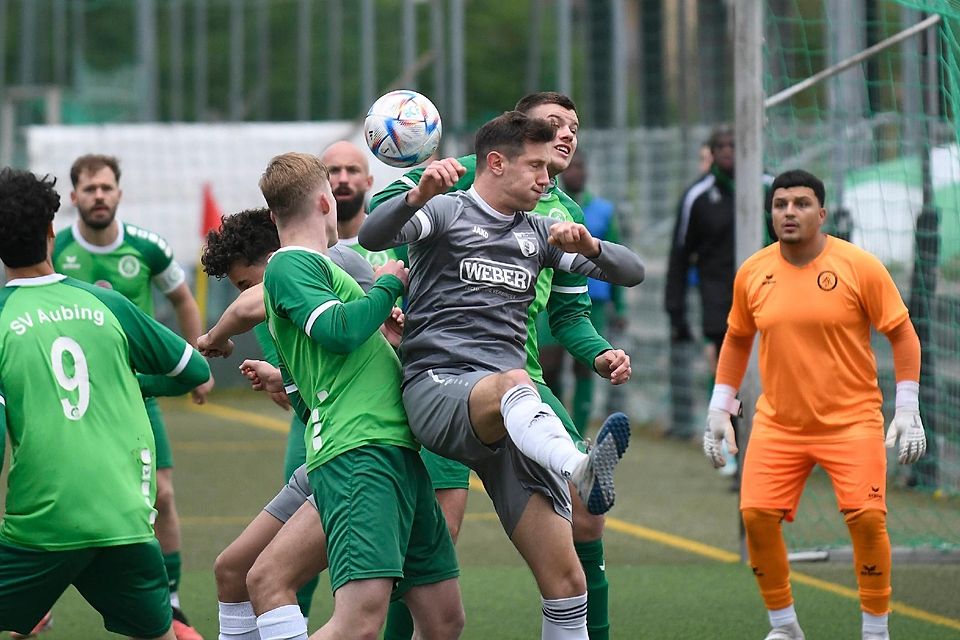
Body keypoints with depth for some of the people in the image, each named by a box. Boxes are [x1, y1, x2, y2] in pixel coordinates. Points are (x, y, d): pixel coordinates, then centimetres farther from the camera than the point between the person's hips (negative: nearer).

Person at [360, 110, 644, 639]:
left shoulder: (537, 233, 24)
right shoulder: (446, 212, 8)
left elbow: (631, 271, 22)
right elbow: (372, 236, -11)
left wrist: (589, 246, 1)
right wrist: (419, 194, -31)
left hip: (513, 422, 6)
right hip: (436, 390, -6)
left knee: (565, 580, -7)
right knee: (512, 384, -43)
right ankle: (582, 470, -73)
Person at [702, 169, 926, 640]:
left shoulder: (859, 266, -9)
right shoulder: (752, 273, 1)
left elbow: (902, 334, -3)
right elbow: (737, 338, 16)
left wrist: (908, 410, -8)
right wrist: (719, 410, 13)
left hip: (851, 420, -3)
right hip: (777, 423, 3)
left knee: (866, 518, -13)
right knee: (756, 515, -7)